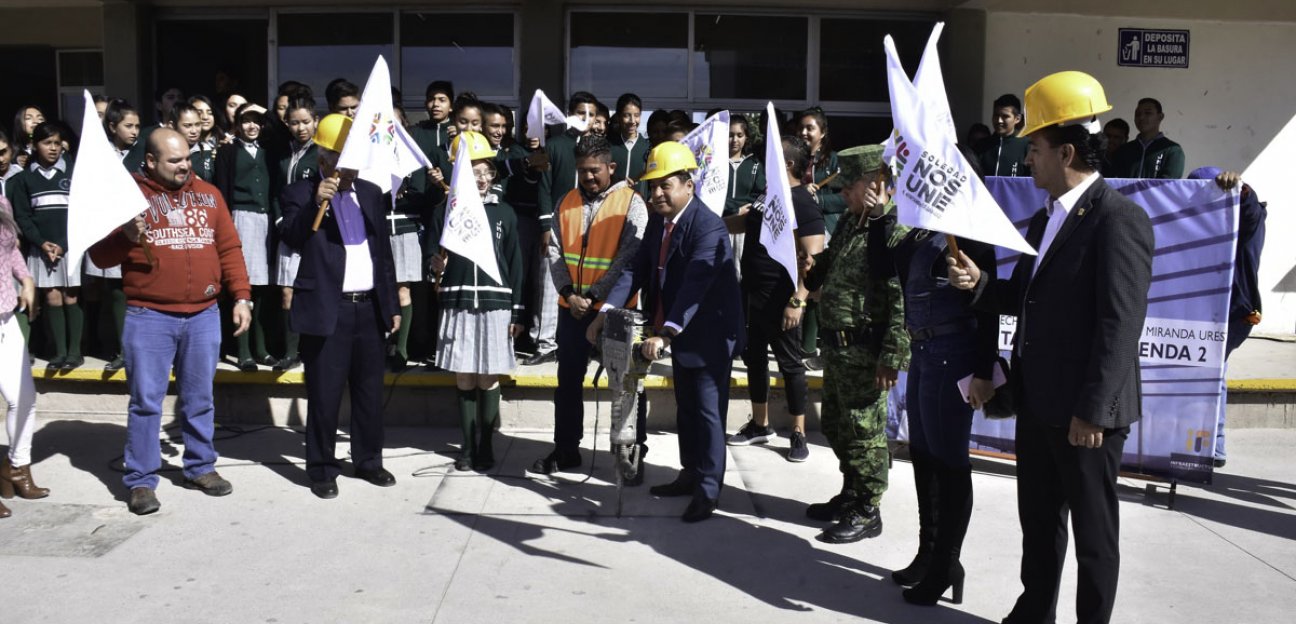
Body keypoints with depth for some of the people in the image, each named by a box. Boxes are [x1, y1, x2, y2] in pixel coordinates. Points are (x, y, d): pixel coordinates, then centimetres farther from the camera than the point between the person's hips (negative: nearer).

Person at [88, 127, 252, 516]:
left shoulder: (208, 194, 12)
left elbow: (229, 249, 12)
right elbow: (99, 255, 0)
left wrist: (241, 297, 4)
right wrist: (126, 238, -20)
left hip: (203, 316, 3)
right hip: (149, 317, -3)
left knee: (199, 399, 12)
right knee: (146, 401, 1)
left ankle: (200, 467, 25)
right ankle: (141, 481, 10)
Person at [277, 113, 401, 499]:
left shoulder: (370, 194, 13)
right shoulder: (300, 194, -1)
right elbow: (290, 238, -17)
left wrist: (392, 304, 13)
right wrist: (316, 203, -29)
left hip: (370, 307, 5)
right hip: (327, 309, -5)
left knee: (370, 390, 13)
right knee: (324, 394, 2)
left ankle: (368, 461, 27)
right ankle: (322, 469, 15)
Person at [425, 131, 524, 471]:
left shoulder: (504, 213, 5)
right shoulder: (445, 211, 4)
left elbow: (515, 266, 5)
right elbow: (432, 258, 5)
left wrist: (516, 313, 2)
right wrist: (436, 266, -20)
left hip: (495, 305, 0)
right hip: (458, 305, 1)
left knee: (488, 380, 3)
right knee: (464, 380, 6)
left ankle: (486, 446, 15)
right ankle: (469, 446, 17)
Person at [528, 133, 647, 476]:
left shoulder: (631, 202, -6)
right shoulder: (567, 202, 8)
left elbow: (630, 257, -14)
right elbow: (556, 250, 3)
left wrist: (593, 295, -18)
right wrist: (569, 293, -11)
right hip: (572, 306, 5)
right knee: (568, 381, 11)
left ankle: (634, 454, 17)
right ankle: (566, 450, 23)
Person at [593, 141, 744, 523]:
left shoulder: (708, 227, -23)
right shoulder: (657, 220, 3)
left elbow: (695, 285, -33)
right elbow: (637, 269, -2)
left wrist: (665, 334, -42)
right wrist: (607, 311, -15)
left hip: (710, 334, -8)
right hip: (680, 334, 8)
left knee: (708, 412, -1)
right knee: (686, 409, 19)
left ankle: (709, 491, 10)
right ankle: (691, 474, 33)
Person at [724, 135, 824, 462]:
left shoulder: (803, 203, -14)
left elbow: (814, 258, -20)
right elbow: (736, 225, 26)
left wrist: (797, 300, -26)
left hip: (780, 299, -8)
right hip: (751, 294, 8)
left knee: (790, 363, 1)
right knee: (754, 358, 15)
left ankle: (798, 434, 12)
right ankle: (759, 425, 28)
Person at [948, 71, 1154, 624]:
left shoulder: (1119, 219, -15)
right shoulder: (1044, 220, 13)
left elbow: (1121, 324, -20)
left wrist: (1092, 411, -21)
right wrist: (979, 283, -1)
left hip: (1085, 412, -8)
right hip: (1038, 401, 9)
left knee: (1092, 529, 7)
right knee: (1038, 517, 19)